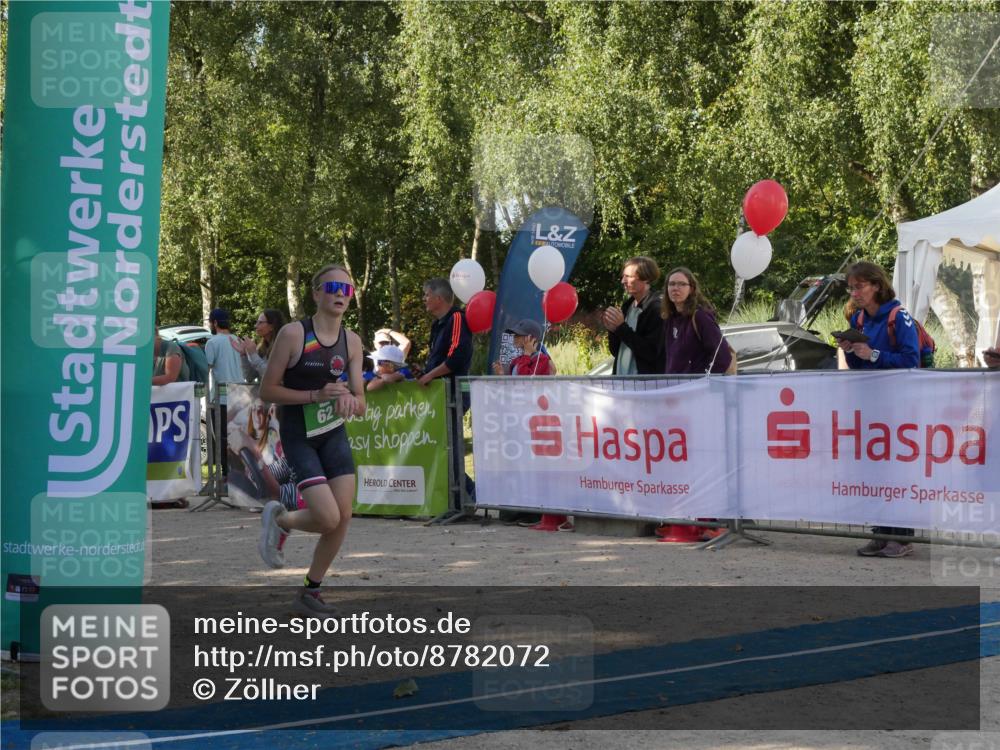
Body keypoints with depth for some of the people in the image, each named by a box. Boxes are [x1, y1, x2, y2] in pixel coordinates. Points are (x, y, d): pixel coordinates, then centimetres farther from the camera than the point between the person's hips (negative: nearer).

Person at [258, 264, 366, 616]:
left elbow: (360, 403, 6)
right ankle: (279, 519, 17)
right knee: (328, 518, -16)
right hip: (299, 437, -5)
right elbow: (267, 390, -11)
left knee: (343, 517, -1)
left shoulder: (352, 342, 3)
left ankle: (311, 591, 18)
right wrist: (316, 395, -20)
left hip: (334, 433, 5)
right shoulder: (293, 334, -13)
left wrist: (350, 401, -18)